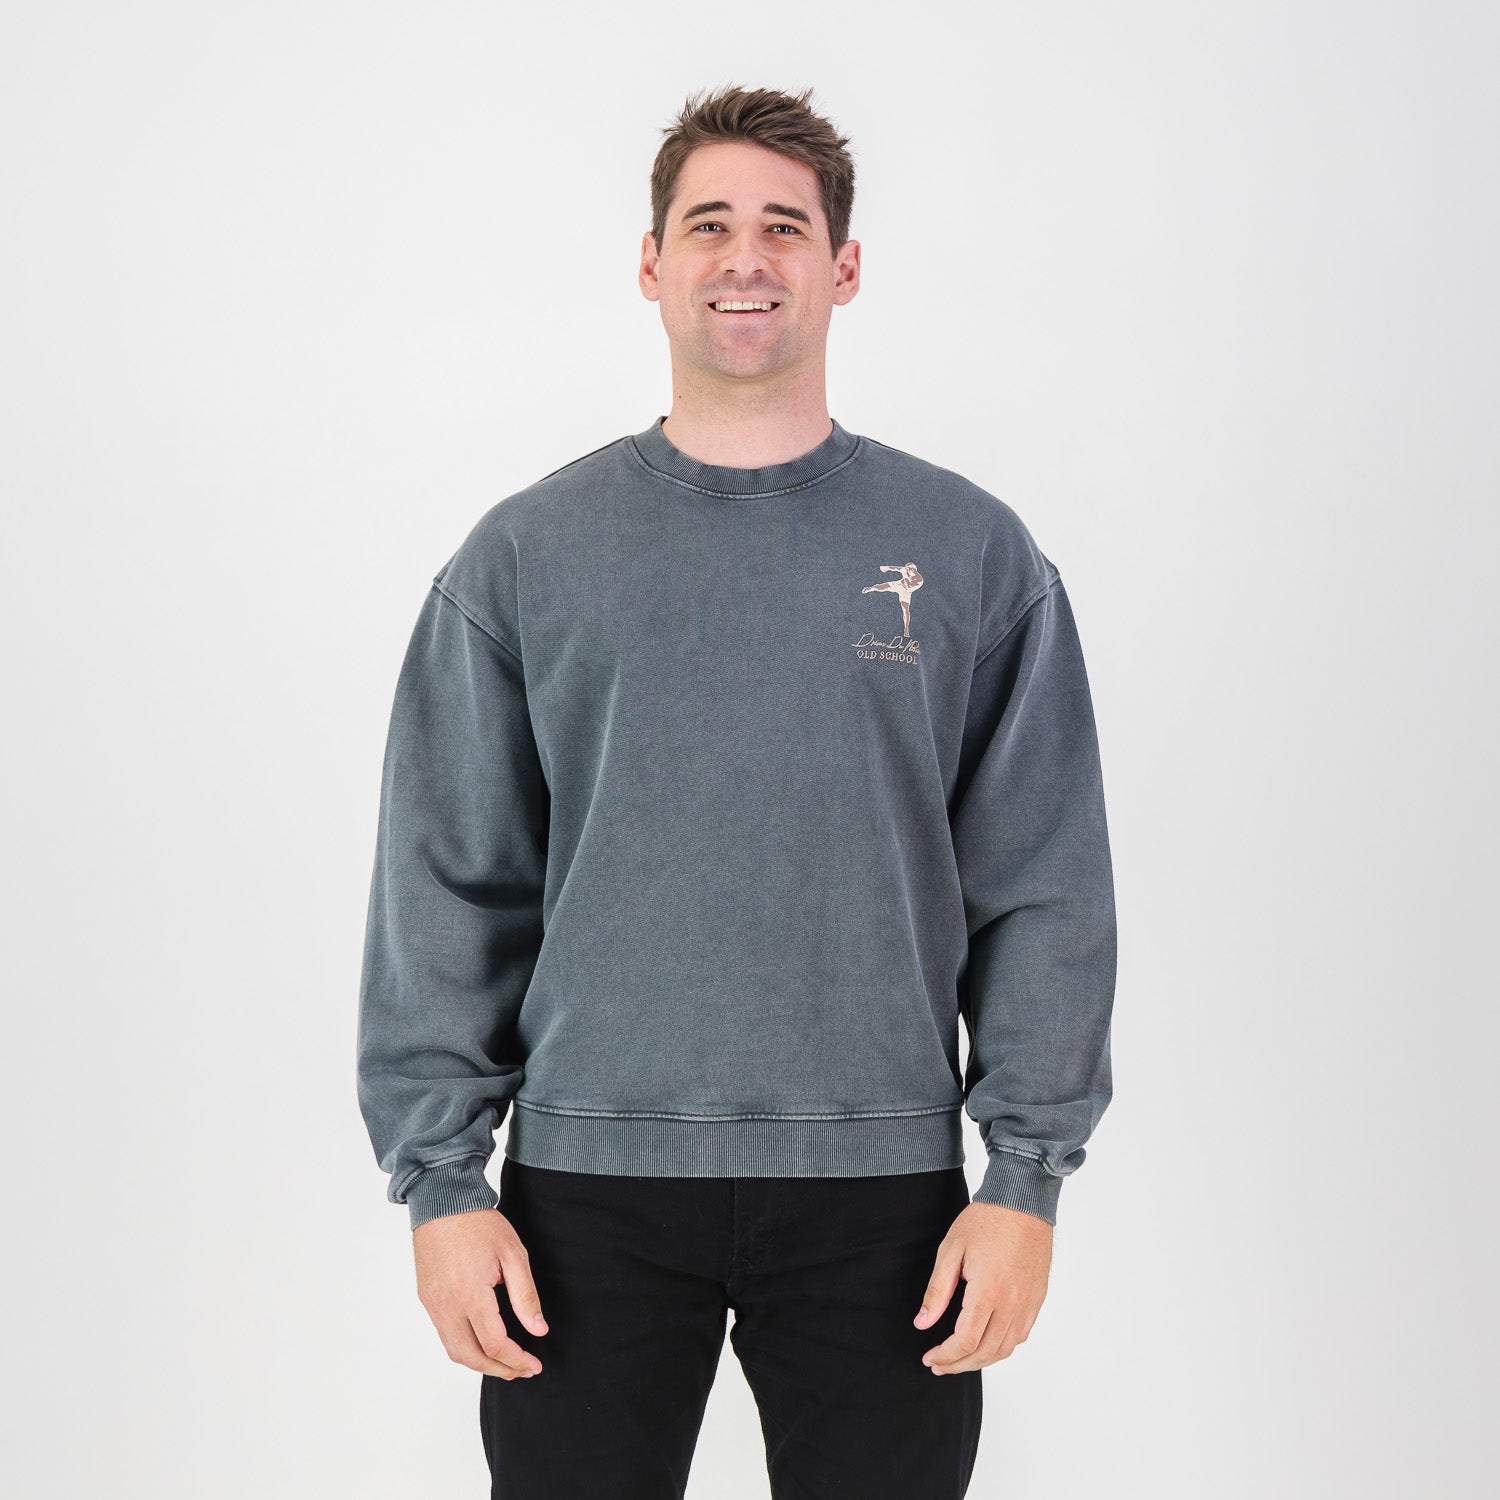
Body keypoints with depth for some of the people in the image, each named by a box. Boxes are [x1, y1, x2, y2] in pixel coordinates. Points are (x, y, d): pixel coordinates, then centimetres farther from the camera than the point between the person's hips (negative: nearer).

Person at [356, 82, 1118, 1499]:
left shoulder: (970, 554, 5)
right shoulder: (524, 556, 5)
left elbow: (1044, 890, 4)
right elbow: (442, 891, 4)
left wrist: (1027, 1177, -2)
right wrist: (437, 1175, -2)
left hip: (879, 1181, 0)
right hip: (590, 1181, 0)